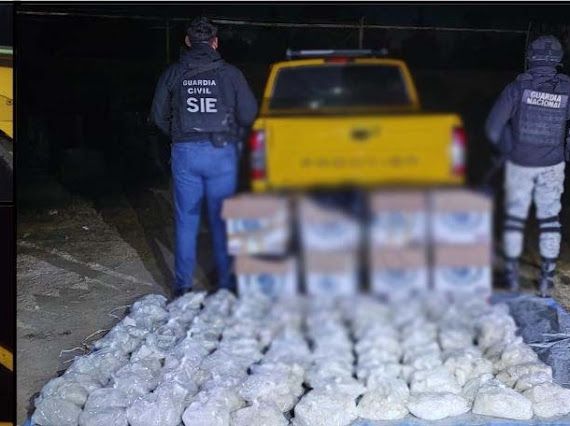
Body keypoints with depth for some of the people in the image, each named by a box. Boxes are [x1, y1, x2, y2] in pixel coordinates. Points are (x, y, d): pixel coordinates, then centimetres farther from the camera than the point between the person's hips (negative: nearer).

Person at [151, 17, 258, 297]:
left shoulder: (172, 74, 5)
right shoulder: (230, 73, -1)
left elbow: (158, 116, 10)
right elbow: (249, 115, -1)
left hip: (184, 153, 1)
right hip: (222, 152, -1)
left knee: (186, 221, 9)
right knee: (222, 220, 7)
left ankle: (182, 286, 14)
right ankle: (226, 284, 14)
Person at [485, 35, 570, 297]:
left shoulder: (517, 87, -12)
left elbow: (493, 127, -11)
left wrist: (506, 150, 7)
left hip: (519, 164, -1)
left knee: (515, 216, 12)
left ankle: (512, 274, 18)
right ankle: (547, 277, 13)